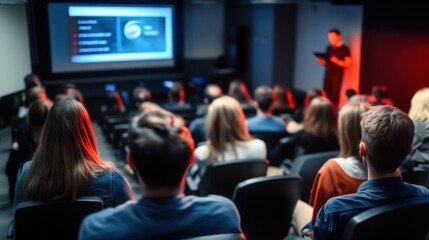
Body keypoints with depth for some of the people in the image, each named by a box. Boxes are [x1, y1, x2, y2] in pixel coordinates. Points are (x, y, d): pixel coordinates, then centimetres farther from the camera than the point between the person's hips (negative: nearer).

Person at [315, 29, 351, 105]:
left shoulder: (344, 49, -3)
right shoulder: (329, 48, 11)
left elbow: (347, 64, -5)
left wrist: (336, 60, -18)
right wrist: (320, 60, -4)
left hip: (337, 76, -5)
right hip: (327, 75, 5)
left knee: (334, 96, -6)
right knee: (325, 95, -1)